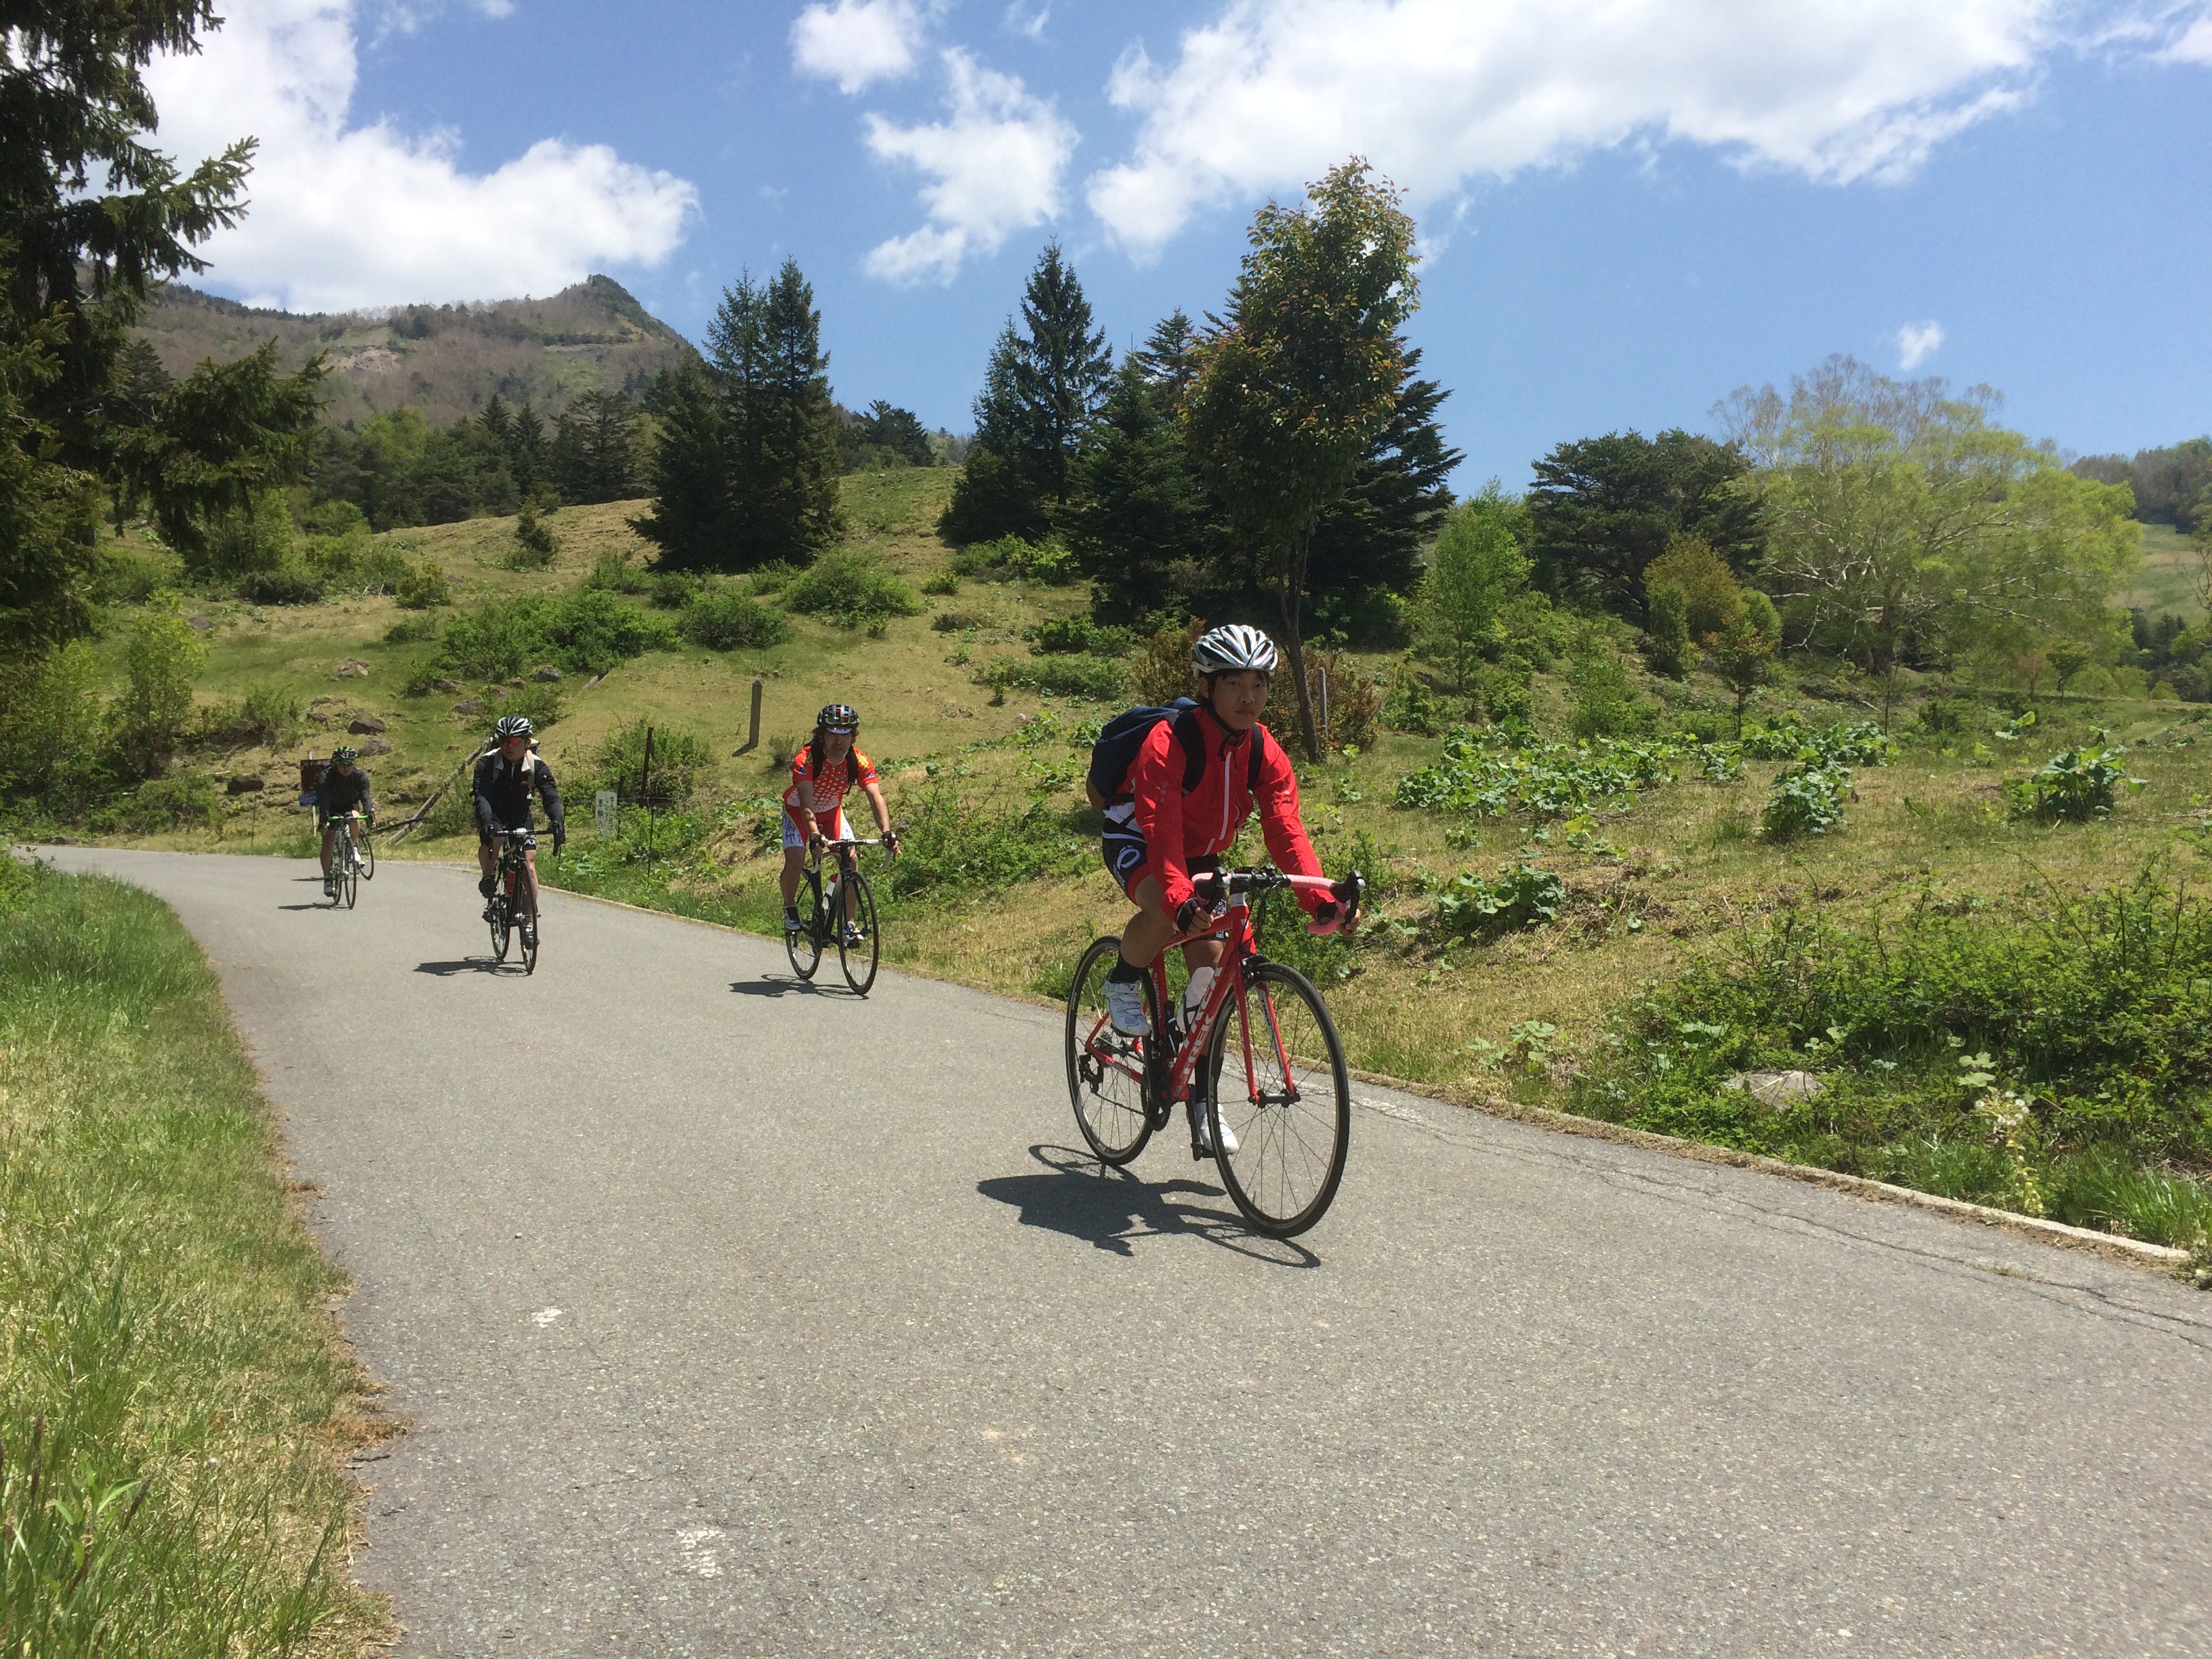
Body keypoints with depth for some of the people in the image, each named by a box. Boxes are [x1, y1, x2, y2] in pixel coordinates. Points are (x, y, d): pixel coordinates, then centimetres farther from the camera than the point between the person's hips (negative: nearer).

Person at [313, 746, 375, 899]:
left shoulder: (360, 776, -20)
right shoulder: (327, 775, -26)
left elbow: (365, 796, -28)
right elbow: (323, 798, -36)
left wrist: (370, 815, -45)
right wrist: (323, 819, -50)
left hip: (350, 806, 1)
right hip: (331, 809, -1)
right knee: (328, 840, -14)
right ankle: (327, 879, -3)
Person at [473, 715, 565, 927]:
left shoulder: (536, 766, -20)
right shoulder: (487, 763, -24)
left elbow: (550, 795, -29)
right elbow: (482, 796, -36)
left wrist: (557, 821, -49)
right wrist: (487, 822, -54)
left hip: (520, 814, 1)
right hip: (493, 813, -1)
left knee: (529, 858, -11)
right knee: (490, 838, -34)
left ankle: (533, 910, -2)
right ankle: (488, 880, -11)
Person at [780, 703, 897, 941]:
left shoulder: (860, 762, -25)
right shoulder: (806, 759, -34)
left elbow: (875, 797, -34)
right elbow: (806, 801, -44)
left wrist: (887, 832, -51)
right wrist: (814, 835, -61)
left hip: (832, 810, 3)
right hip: (798, 811, -3)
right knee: (795, 862, -21)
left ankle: (848, 924, -3)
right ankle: (790, 908, 10)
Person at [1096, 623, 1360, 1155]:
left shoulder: (1264, 751, -14)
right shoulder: (1168, 742, -30)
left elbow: (1286, 828, -23)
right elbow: (1161, 830, -41)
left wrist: (1321, 900, -38)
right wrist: (1180, 898, -58)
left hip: (1201, 854, 5)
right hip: (1134, 841, -5)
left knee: (1211, 966, -3)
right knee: (1169, 912, -38)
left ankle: (1202, 1102, 12)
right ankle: (1123, 982, -5)